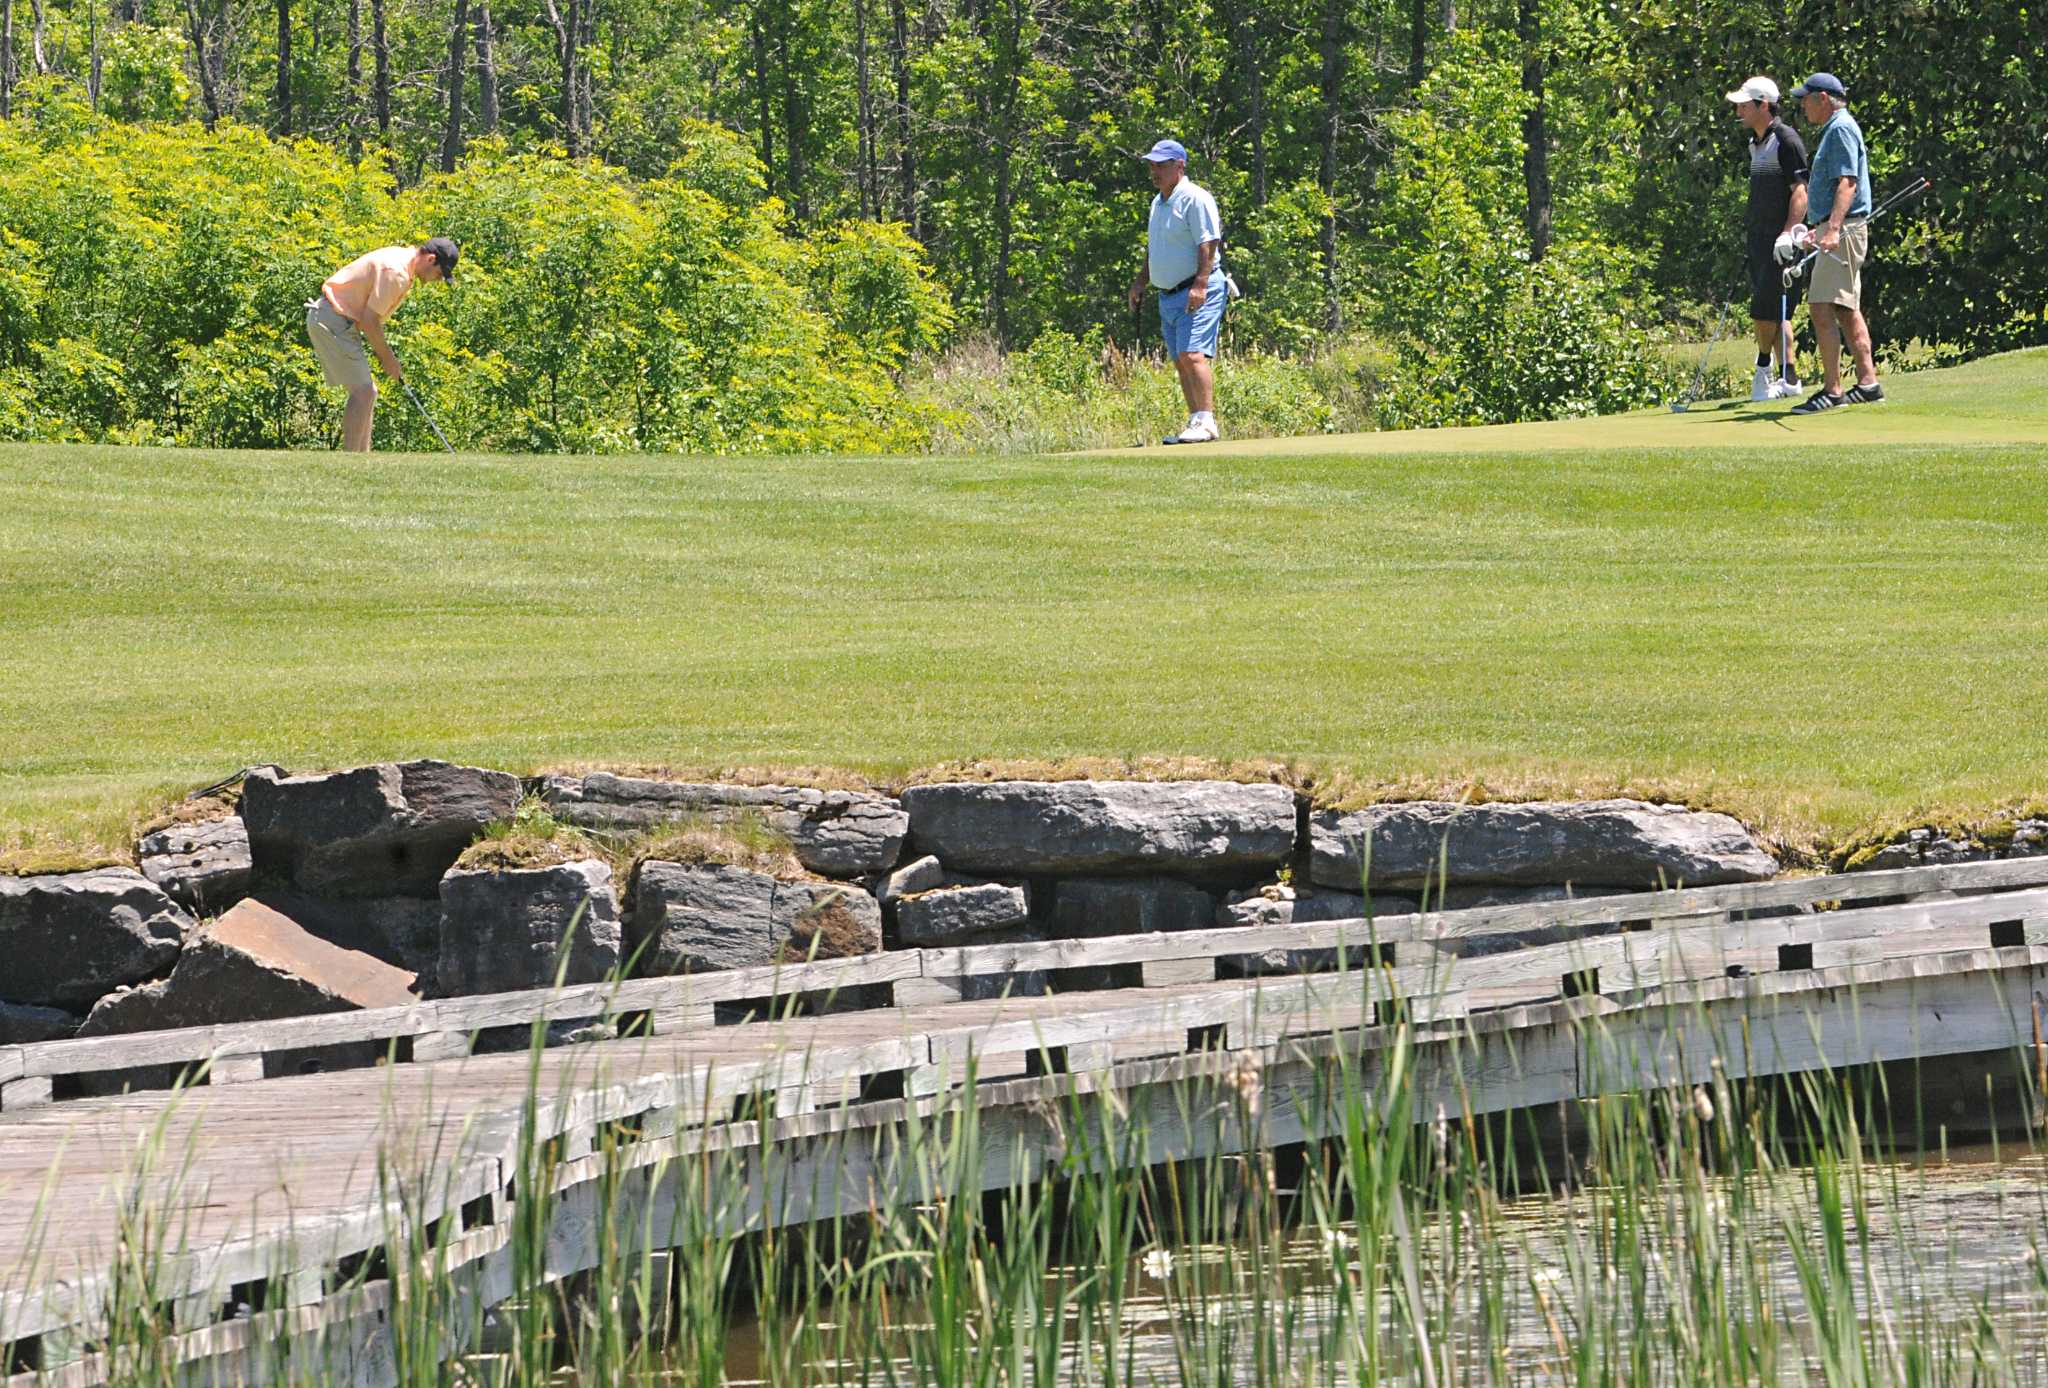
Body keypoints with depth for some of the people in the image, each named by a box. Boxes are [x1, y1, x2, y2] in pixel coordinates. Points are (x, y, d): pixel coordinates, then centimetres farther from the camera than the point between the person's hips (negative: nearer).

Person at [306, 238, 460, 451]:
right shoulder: (396, 273, -21)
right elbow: (369, 320, -20)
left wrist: (385, 353, 12)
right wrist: (388, 359, -8)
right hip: (332, 321, -11)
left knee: (367, 392, 11)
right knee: (363, 391, -13)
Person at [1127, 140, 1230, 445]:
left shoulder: (1195, 199, -12)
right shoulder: (1159, 202, 17)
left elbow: (1208, 244, -19)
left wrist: (1200, 285, -26)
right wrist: (1141, 280, 22)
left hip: (1198, 293, -10)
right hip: (1168, 294, 10)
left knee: (1192, 354, -20)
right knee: (1181, 362, 7)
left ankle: (1206, 421, -24)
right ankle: (1196, 422, 10)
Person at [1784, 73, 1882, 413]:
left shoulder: (1841, 130, -12)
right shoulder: (1836, 129, 20)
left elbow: (1847, 182, -23)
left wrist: (1833, 229, -33)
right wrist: (1821, 228, 32)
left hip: (1842, 231, -11)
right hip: (1836, 232, 11)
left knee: (1823, 307, -15)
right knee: (1847, 311, 12)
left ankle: (1832, 389, -18)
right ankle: (1867, 382, 14)